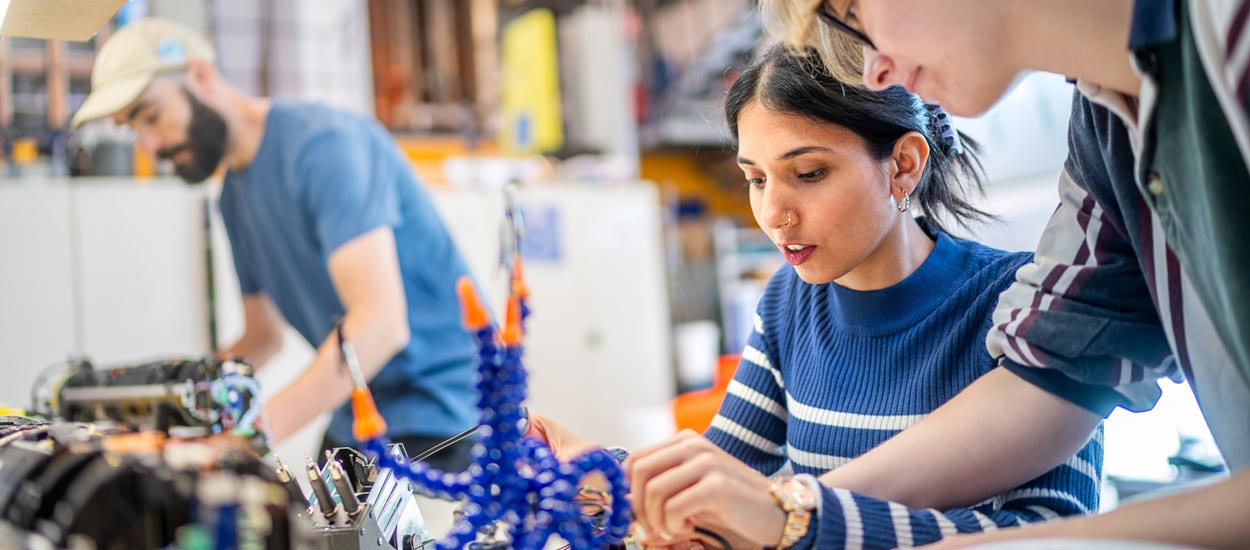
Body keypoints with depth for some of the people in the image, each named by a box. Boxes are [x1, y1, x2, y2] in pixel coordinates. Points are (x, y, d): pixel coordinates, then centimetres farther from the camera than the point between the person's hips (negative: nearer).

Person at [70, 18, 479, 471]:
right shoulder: (235, 195, 12)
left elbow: (380, 322, -29)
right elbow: (264, 335, 20)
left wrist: (257, 431, -37)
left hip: (436, 414, -8)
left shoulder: (326, 144, -17)